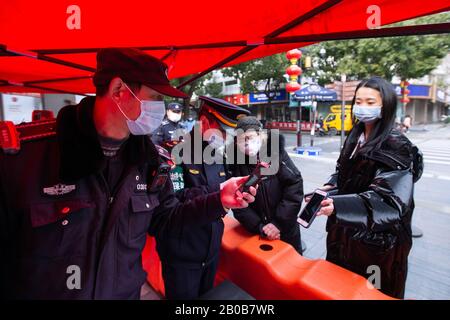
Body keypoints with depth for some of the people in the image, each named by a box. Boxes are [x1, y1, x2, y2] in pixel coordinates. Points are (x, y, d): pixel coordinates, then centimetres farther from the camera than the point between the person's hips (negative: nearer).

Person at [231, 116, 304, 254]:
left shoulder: (276, 152, -13)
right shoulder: (236, 163, -9)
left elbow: (295, 185, -14)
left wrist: (278, 223, -16)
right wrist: (259, 227, -17)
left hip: (286, 231, 0)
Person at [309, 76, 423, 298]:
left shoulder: (397, 147, -19)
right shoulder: (355, 138, 3)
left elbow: (389, 199, -28)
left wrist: (338, 206, -41)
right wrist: (328, 190, -8)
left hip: (378, 238, -6)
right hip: (346, 230, 6)